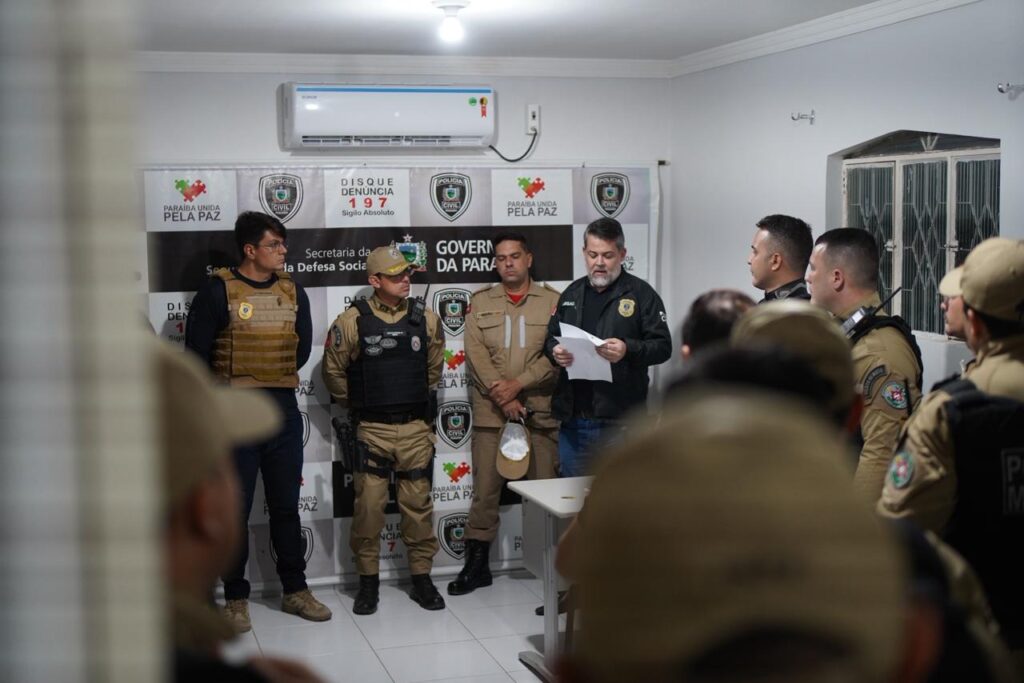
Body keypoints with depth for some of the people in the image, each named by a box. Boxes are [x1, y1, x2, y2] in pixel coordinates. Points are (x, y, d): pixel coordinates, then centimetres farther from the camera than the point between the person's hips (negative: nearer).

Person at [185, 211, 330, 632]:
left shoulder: (293, 292, 7)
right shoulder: (218, 291, -8)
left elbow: (302, 349, 11)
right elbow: (197, 353, -7)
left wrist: (273, 380, 3)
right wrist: (236, 388, 4)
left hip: (283, 411, 4)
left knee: (286, 506, 12)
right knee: (236, 509, 4)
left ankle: (295, 590, 22)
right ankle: (236, 598, 15)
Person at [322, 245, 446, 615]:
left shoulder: (426, 318, 2)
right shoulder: (352, 321, -6)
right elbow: (334, 371, 5)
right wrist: (357, 406, 10)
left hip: (416, 428, 2)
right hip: (372, 430, -2)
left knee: (418, 504, 7)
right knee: (369, 506, 1)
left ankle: (422, 577, 19)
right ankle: (368, 581, 15)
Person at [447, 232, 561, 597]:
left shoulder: (553, 301, 4)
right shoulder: (481, 302, 8)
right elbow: (476, 353, -1)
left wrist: (517, 384, -14)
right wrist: (503, 397, -11)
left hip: (541, 410, -1)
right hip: (491, 411, 1)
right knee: (485, 489, 4)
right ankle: (477, 564, 13)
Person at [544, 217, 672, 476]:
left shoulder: (641, 294, -1)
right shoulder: (572, 293, 15)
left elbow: (663, 346, -6)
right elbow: (551, 338, 21)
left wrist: (628, 350, -25)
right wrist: (555, 351, -3)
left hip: (620, 421, -5)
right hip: (573, 418, 5)